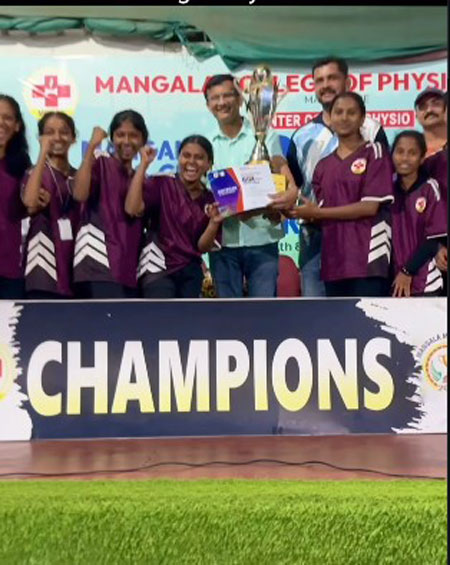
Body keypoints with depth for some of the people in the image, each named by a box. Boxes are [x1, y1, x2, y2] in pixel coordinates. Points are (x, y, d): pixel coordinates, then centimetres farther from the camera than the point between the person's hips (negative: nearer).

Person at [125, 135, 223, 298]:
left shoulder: (210, 200, 7)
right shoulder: (161, 184, -4)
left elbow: (203, 246, 4)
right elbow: (132, 209, -22)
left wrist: (214, 222, -16)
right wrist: (143, 164, -18)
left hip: (190, 272, 5)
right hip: (158, 268, -5)